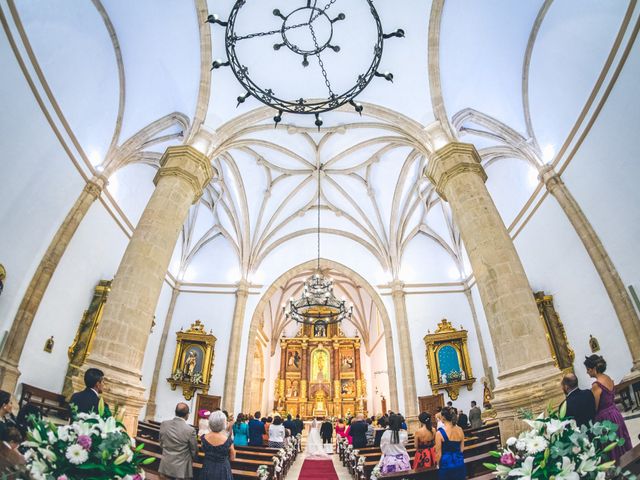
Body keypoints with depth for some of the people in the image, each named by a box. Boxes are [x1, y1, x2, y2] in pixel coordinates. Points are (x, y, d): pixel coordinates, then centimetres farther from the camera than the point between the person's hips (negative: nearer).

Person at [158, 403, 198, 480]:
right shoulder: (190, 430, -23)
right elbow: (194, 450, -8)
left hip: (166, 467, 4)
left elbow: (161, 444, 5)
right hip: (181, 468, -4)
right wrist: (190, 460, 14)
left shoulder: (164, 424, -11)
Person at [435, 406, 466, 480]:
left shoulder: (440, 432, -16)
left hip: (446, 466, -4)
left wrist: (439, 465, 8)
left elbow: (438, 453, -9)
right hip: (460, 464, 4)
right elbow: (462, 449, 10)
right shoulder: (460, 430, -3)